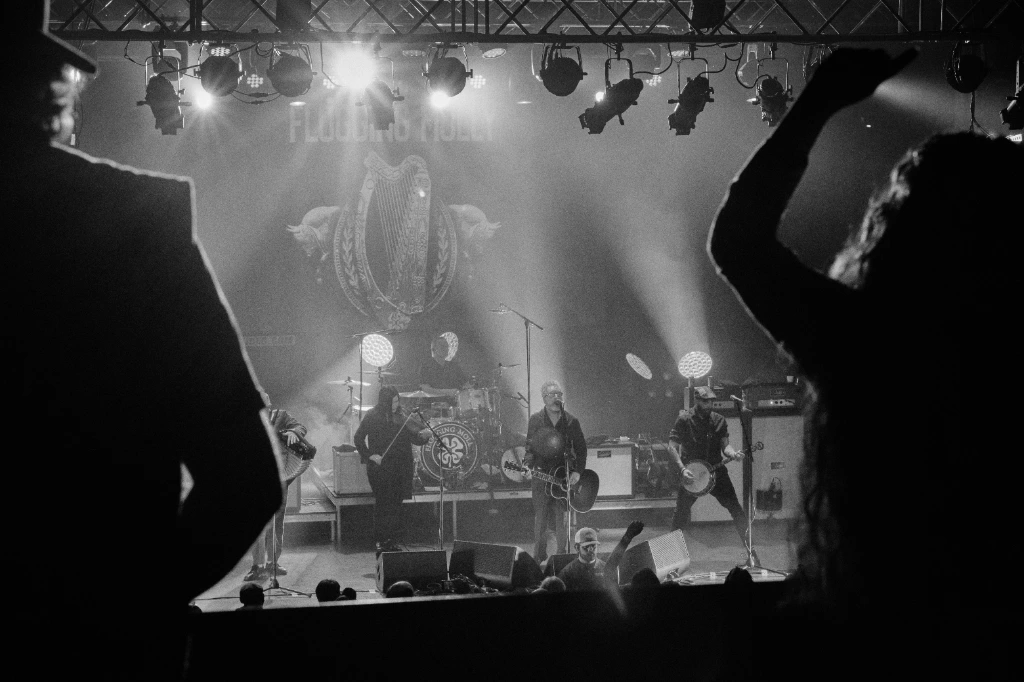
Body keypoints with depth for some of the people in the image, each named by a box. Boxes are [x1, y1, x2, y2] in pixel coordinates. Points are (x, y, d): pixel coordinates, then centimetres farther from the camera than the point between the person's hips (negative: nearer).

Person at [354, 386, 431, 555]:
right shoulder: (372, 417, -3)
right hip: (380, 468, -4)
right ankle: (380, 542, -1)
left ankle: (392, 540, 11)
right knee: (383, 503, -6)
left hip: (399, 469, 4)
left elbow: (414, 438, 4)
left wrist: (423, 436, -17)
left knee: (396, 504, 4)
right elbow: (359, 438, -2)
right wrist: (370, 455, -12)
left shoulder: (400, 419, 7)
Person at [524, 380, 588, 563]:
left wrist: (577, 471, -2)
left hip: (565, 478, 0)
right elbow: (530, 447, 4)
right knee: (540, 519, 1)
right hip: (541, 476, 0)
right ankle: (539, 558, 8)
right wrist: (528, 467, -12)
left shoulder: (571, 422, 4)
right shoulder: (535, 420, 4)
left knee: (562, 520, -4)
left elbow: (581, 448, 9)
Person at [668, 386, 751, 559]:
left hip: (716, 471, 3)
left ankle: (750, 549, 0)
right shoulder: (684, 420, -6)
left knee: (736, 510, -4)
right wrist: (683, 469, -20)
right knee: (681, 514, 0)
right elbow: (672, 447, -8)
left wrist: (732, 453, -22)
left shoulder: (718, 420, 6)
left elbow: (724, 445, 2)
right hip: (690, 474, -3)